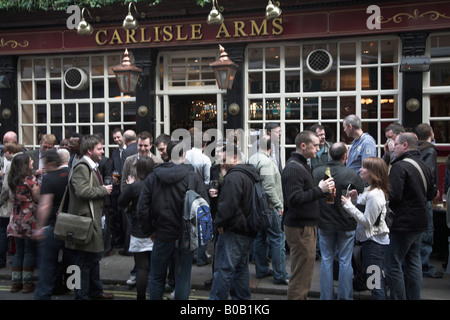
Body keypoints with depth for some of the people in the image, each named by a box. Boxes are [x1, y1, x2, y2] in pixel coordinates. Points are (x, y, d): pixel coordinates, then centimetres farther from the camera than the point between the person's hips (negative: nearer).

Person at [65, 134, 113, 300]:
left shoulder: (91, 167, 18)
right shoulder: (81, 167, -17)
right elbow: (82, 191, -29)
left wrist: (105, 189, 13)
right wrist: (103, 190, -17)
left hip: (93, 219, 11)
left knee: (94, 257, 21)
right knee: (85, 261, -2)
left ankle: (96, 291, 34)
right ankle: (82, 295, 9)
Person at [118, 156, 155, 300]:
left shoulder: (134, 186, -15)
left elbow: (121, 202, -2)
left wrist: (128, 186, 7)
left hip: (139, 233, -3)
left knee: (141, 268, 4)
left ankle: (141, 296, 11)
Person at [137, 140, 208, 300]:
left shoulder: (152, 177, -1)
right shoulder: (193, 177, -9)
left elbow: (142, 208, -2)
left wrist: (149, 230, 9)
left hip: (162, 235, 2)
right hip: (186, 236, -2)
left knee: (156, 277, 18)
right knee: (183, 278, 9)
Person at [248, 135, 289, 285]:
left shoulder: (251, 159, 10)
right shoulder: (266, 162, -17)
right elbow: (269, 188, -23)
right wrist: (279, 205, -16)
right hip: (269, 206, -9)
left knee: (260, 237, 15)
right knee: (278, 239, -4)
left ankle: (261, 270, 24)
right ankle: (280, 275, -1)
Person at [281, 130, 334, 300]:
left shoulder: (301, 165, 17)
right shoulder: (293, 168, -17)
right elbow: (295, 199, -27)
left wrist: (322, 189, 8)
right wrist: (320, 190, -22)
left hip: (306, 225, 11)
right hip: (300, 228, -11)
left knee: (303, 272, 19)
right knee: (301, 275, -4)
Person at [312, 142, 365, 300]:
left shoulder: (316, 172, -8)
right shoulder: (352, 175, -15)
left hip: (324, 223, 2)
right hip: (346, 224, -2)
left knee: (326, 260, 12)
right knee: (345, 261, 10)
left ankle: (326, 296, 18)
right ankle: (345, 296, 19)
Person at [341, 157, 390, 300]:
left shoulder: (374, 194, -22)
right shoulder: (370, 190, 10)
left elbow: (367, 221, -22)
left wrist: (348, 205, -19)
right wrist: (356, 199, 3)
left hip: (374, 242, -10)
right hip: (376, 240, 10)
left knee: (376, 283, -3)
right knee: (379, 281, 19)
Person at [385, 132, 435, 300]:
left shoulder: (399, 166, -17)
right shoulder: (424, 165, 10)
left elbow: (393, 195, -24)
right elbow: (430, 194, 18)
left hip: (403, 223, -9)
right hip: (420, 222, 9)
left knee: (393, 264, -2)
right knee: (413, 262, 17)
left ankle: (399, 297, 1)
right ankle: (414, 297, 25)